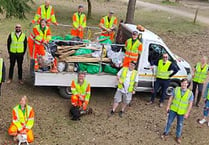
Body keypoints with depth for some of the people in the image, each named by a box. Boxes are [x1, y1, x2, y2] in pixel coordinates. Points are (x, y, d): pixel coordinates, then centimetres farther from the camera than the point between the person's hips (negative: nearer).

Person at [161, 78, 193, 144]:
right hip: (173, 109, 1)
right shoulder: (176, 89, -7)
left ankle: (178, 137, 30)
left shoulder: (190, 93, -9)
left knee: (180, 125, 12)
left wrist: (187, 113, -9)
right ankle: (165, 133, 31)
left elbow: (190, 104, -6)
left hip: (182, 112, -1)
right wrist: (168, 107, -1)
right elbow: (171, 98, 0)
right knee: (169, 122, 12)